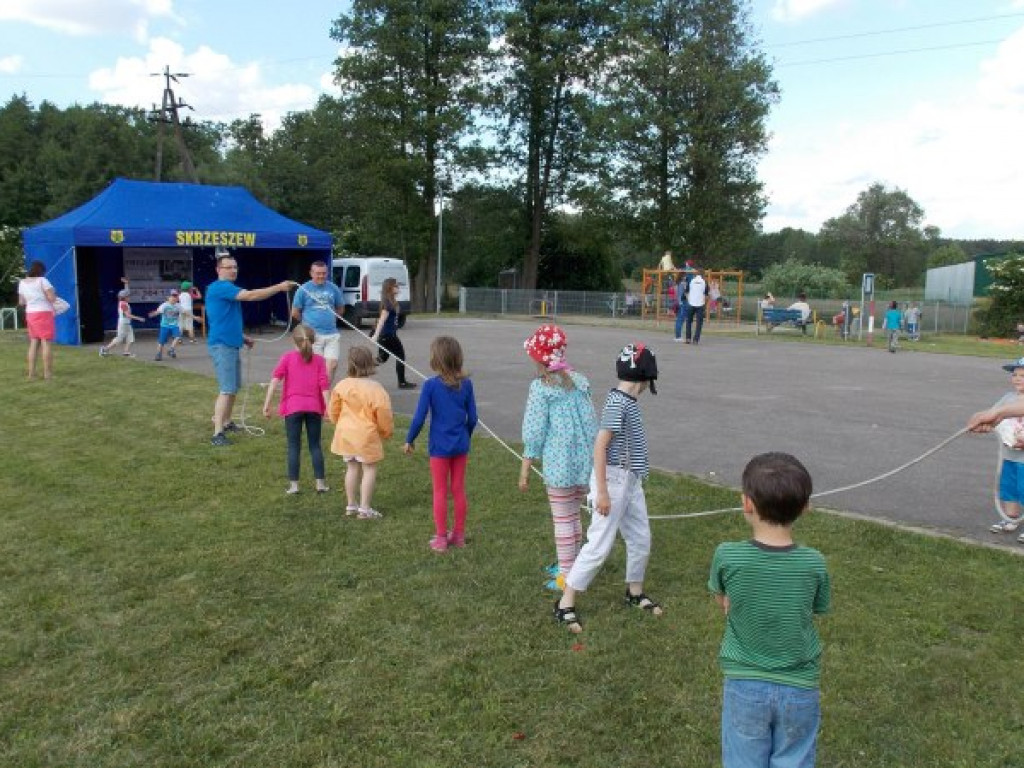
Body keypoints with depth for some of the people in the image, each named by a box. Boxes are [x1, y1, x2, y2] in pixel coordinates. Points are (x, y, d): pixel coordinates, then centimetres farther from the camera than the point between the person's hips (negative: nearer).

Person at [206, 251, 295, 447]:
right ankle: (217, 434, -13)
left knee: (234, 387, 18)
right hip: (221, 345, -10)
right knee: (227, 390, -13)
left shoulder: (228, 288, 17)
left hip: (232, 344, 10)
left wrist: (243, 337, 24)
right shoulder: (219, 287, -15)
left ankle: (227, 422, 32)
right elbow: (251, 295, -25)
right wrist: (279, 287, -24)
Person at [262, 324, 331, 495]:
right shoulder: (319, 360, 5)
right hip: (314, 407, 1)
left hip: (293, 407, -1)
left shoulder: (287, 357, 4)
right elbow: (324, 386, -3)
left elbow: (275, 379, -7)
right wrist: (328, 409, 0)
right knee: (315, 445, 10)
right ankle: (320, 482, 10)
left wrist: (267, 404, -9)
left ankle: (293, 484, 2)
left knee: (294, 446, 4)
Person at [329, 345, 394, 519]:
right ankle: (365, 508, 4)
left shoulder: (341, 385, -3)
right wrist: (387, 432, 8)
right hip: (366, 436, -5)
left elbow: (333, 411, 7)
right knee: (369, 470, 5)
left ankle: (351, 506, 25)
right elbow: (384, 417, -12)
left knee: (352, 468, 17)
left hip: (345, 434, 5)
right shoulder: (376, 389, -17)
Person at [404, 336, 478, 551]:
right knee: (459, 490, 14)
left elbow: (419, 417, -12)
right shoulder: (466, 384, -4)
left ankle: (440, 538, 15)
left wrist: (409, 440, 2)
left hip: (439, 446, -3)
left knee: (440, 492, 8)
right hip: (461, 445, 3)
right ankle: (459, 534, 25)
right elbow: (472, 417, 1)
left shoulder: (431, 385, -14)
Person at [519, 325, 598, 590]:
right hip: (586, 460, 6)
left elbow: (534, 432, -11)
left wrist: (525, 470, -4)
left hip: (560, 463, -6)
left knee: (563, 520, 5)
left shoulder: (541, 387, -10)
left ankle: (567, 576, 14)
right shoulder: (579, 381, 7)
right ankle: (570, 565, 34)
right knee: (573, 516, 20)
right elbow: (592, 422, 10)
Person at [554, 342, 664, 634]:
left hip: (630, 481, 9)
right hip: (613, 480, -9)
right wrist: (602, 492, -22)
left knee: (641, 539, 18)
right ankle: (565, 604, 5)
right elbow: (599, 446, -22)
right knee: (599, 545, -4)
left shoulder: (627, 401, 8)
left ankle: (635, 593, 38)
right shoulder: (618, 402, -19)